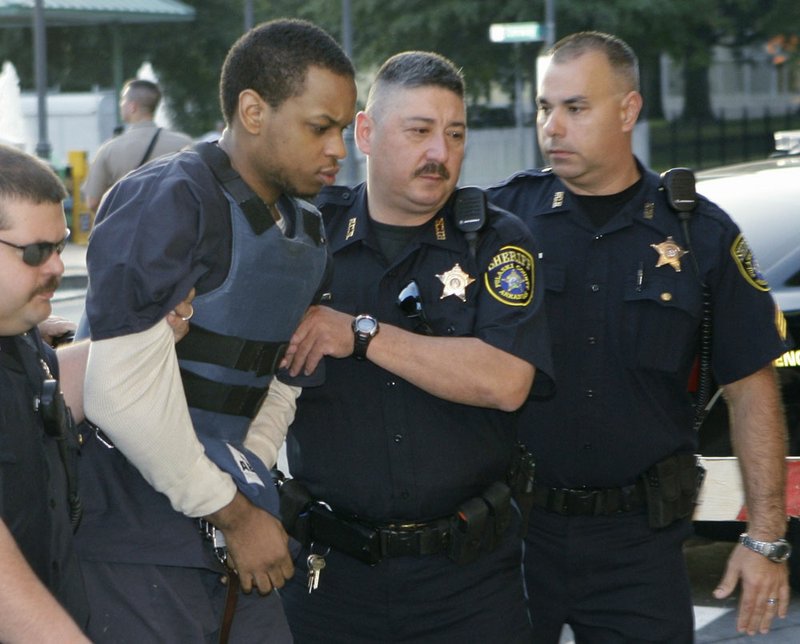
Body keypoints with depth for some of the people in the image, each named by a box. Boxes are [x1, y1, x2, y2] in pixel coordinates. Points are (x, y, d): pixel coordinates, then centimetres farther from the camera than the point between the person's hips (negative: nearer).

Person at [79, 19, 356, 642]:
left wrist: (254, 490, 3)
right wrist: (231, 513, -13)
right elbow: (123, 388, -21)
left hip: (233, 524, 8)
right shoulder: (168, 200, -15)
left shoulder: (307, 228, 13)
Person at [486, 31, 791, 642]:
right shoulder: (499, 215, -1)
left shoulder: (701, 234, 1)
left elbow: (751, 388, 3)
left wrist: (766, 537, 0)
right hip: (509, 527, 0)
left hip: (637, 541, 0)